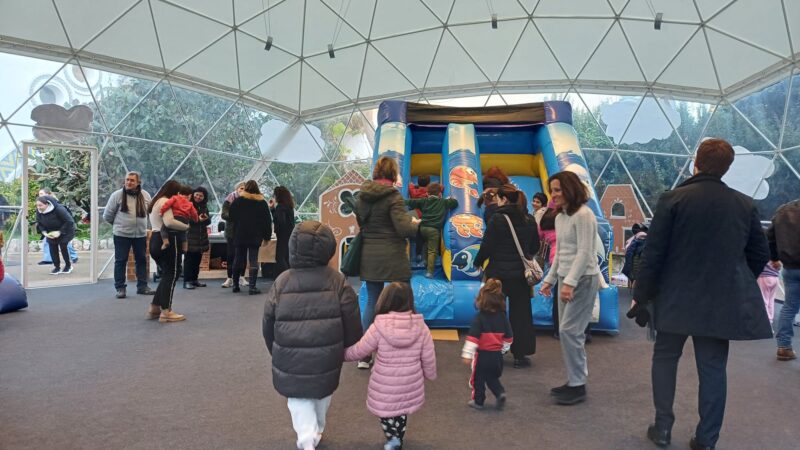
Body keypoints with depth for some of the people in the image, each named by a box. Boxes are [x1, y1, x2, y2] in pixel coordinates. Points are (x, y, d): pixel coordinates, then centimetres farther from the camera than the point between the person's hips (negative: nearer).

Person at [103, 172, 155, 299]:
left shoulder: (145, 195, 1)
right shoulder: (117, 195, -8)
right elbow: (107, 215, 0)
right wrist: (118, 224, 10)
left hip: (141, 234, 3)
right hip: (121, 234, -3)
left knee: (142, 260, 10)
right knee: (120, 261, 3)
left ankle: (142, 286, 21)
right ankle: (120, 288, 11)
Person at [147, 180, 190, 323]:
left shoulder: (155, 201, 21)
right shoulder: (166, 202, -11)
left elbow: (161, 222, 15)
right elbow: (169, 222, -26)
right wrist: (186, 226, -14)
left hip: (155, 240, 10)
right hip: (167, 241, -10)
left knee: (166, 274, 16)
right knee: (171, 275, -5)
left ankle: (154, 308, 17)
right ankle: (166, 312, -6)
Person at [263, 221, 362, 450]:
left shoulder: (282, 281, -8)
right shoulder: (337, 280, -9)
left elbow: (268, 323, 1)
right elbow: (351, 320, -5)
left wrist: (276, 351, 17)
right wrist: (349, 347, 12)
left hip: (291, 357, -1)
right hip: (327, 356, 1)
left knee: (298, 397, 14)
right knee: (322, 394, 24)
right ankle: (316, 431, 41)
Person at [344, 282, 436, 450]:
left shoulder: (379, 327, -19)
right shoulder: (421, 326, -12)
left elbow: (358, 351, -7)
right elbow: (428, 357, -4)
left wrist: (342, 354, 12)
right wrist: (430, 374, 16)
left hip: (385, 386, -3)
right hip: (409, 385, 3)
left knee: (386, 409, 22)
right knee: (402, 412, 26)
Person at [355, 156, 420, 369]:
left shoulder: (362, 196, 6)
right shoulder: (393, 196, -15)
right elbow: (404, 229, -21)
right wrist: (415, 223, -2)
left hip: (369, 258, 6)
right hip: (392, 259, -6)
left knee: (372, 302, 15)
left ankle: (364, 355, 19)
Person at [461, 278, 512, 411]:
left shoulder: (479, 318, -16)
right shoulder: (503, 317, 1)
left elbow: (473, 337, -22)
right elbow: (509, 336, 9)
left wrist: (467, 354, -21)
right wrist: (503, 349, 23)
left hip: (482, 354, -5)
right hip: (497, 355, 5)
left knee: (478, 379, 12)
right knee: (493, 378, 23)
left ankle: (478, 401, 21)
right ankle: (500, 393, 3)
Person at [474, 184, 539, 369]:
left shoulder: (497, 219, -13)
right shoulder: (529, 220, 2)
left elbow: (487, 246, -13)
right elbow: (535, 246, 11)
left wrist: (477, 262, 3)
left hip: (498, 272, -3)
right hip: (520, 274, 4)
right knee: (520, 313, 11)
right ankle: (520, 355, 15)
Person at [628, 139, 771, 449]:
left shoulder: (673, 199, -11)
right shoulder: (745, 204, 1)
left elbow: (653, 253, -12)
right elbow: (761, 253, 9)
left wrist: (641, 296, -4)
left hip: (677, 297, -2)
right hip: (722, 300, 2)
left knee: (665, 358, 16)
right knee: (713, 368, 10)